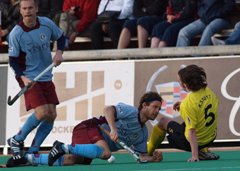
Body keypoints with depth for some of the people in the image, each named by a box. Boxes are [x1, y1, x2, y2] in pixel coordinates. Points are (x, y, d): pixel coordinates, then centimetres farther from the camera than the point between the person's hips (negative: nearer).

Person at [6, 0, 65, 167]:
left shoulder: (47, 24, -4)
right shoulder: (16, 34, -15)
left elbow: (61, 37, 15)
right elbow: (13, 60, -10)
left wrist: (59, 52, -5)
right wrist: (23, 77, -25)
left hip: (46, 77, 5)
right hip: (29, 78, -5)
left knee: (52, 115, -2)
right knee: (42, 112, -20)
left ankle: (32, 152, 8)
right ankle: (16, 141, 1)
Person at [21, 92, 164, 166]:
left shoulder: (143, 133, 17)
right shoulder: (130, 111, -9)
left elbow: (142, 155, 19)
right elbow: (108, 110, -24)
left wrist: (153, 158, -3)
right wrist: (113, 129, -36)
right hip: (89, 129, -8)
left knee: (70, 161, -14)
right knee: (105, 153, -37)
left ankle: (31, 158, -4)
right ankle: (65, 148, -27)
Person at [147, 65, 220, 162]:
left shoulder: (188, 103, -27)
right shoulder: (208, 91, -6)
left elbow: (192, 132, -27)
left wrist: (195, 156, -26)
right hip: (211, 139, 6)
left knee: (163, 122, 15)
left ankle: (147, 154, 30)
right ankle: (203, 151, 22)